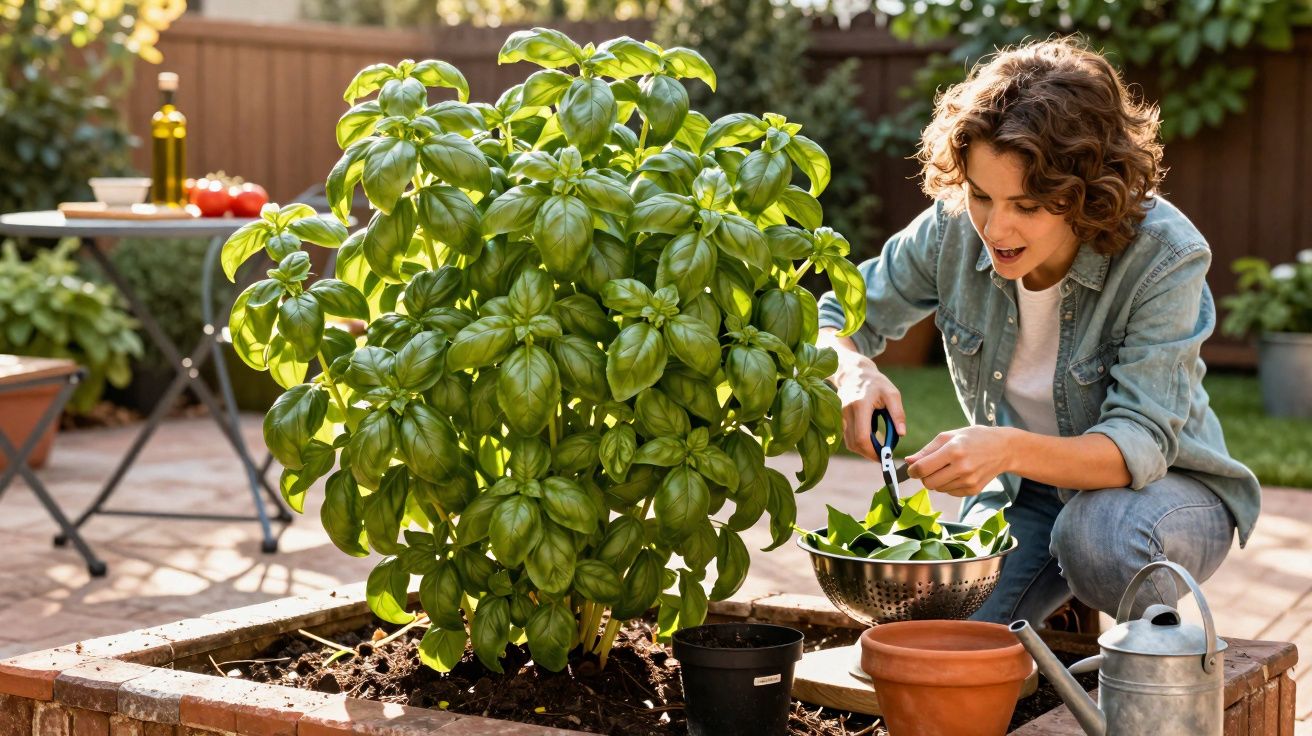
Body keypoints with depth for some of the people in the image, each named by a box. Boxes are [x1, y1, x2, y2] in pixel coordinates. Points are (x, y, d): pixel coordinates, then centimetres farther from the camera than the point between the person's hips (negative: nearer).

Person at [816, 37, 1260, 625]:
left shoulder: (1165, 258, -26)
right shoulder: (954, 229, -15)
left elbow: (1141, 446, -31)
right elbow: (837, 319, -2)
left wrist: (1010, 449, -50)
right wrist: (854, 373, -28)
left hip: (1161, 485, -3)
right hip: (1021, 492, 3)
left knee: (1099, 534, -39)